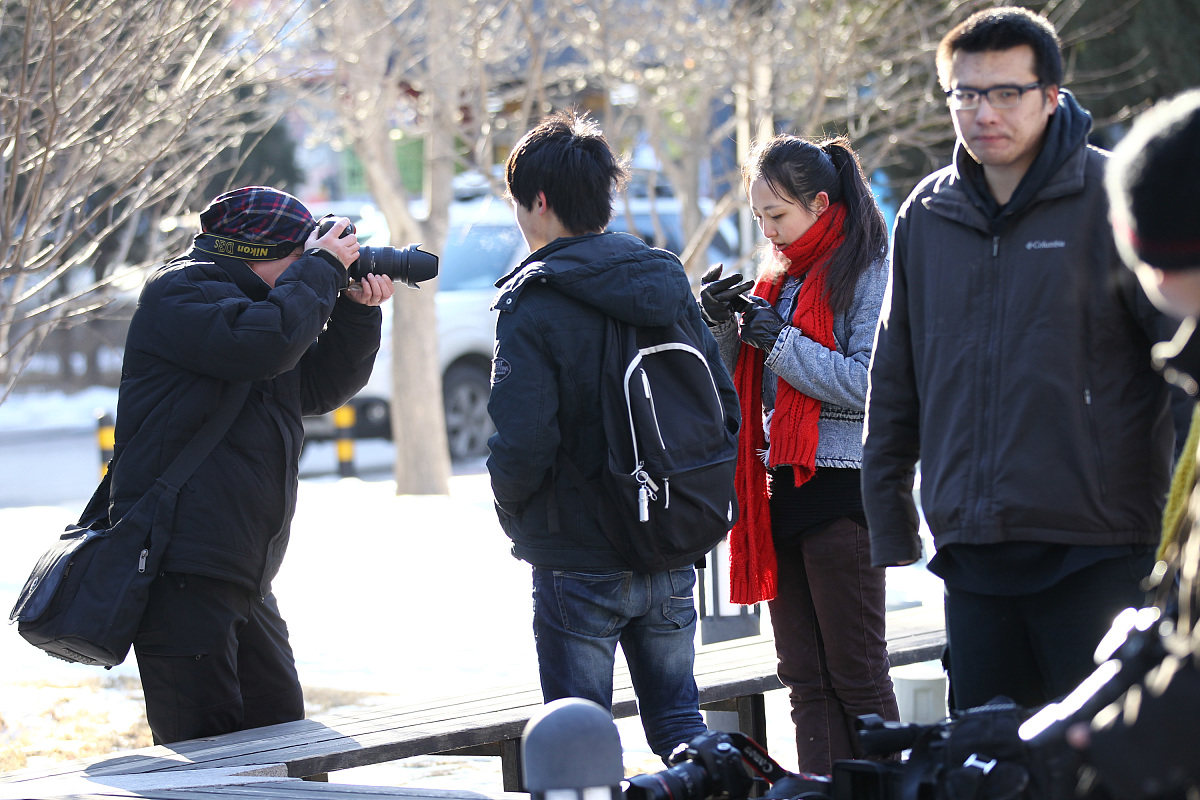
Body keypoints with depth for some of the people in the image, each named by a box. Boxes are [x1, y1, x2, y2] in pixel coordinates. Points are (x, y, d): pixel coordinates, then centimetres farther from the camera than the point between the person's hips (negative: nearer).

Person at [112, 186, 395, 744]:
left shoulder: (253, 299, 21)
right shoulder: (179, 294, -9)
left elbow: (321, 387, 23)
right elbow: (265, 340, -26)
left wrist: (357, 310, 9)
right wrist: (321, 269, -12)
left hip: (244, 581, 10)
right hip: (182, 572, -10)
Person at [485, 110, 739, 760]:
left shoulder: (534, 300, -14)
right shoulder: (669, 283, 5)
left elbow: (522, 441, -21)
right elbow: (726, 407, 5)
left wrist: (511, 505, -2)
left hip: (578, 566, -5)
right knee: (677, 715, 16)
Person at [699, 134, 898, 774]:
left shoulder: (867, 273, -7)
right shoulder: (780, 277, 16)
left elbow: (871, 384, -16)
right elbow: (743, 386, 19)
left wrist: (782, 342, -16)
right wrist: (723, 326, 2)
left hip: (841, 486, -8)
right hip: (782, 485, 8)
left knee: (856, 674, -3)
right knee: (806, 680, 7)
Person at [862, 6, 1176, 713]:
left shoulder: (1115, 198, -4)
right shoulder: (928, 216, 10)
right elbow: (894, 380, 18)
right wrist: (889, 509, 16)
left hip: (1095, 545, -5)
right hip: (972, 546, 5)